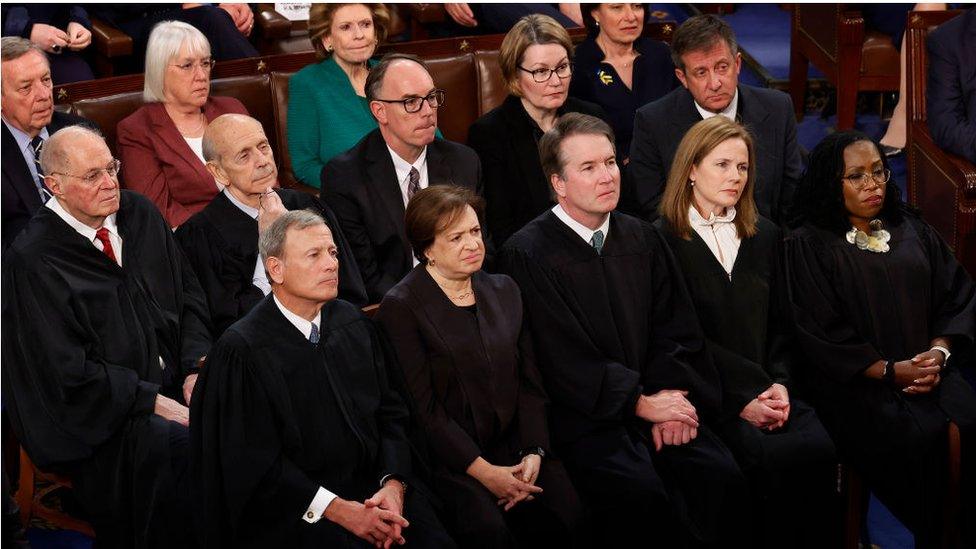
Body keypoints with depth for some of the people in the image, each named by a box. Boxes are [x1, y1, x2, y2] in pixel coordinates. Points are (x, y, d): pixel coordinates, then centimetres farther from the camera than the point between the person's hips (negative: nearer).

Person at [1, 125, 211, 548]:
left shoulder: (138, 214, 8)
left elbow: (190, 295, 14)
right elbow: (68, 372, -14)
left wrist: (196, 367, -2)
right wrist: (156, 403, -17)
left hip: (172, 381, 7)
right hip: (98, 413, -6)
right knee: (176, 445, -32)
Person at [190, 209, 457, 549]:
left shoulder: (353, 323, 8)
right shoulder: (242, 350, -10)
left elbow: (390, 412, 11)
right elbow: (254, 463, -10)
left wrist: (393, 485, -7)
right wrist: (337, 509, -16)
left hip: (370, 483, 5)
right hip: (294, 512, -5)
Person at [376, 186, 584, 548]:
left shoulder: (503, 291, 15)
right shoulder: (401, 308, -4)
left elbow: (530, 383, 13)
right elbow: (423, 408, -9)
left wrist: (534, 453, -4)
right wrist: (482, 471, -16)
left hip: (513, 445, 5)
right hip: (450, 458, -5)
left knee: (566, 515, -22)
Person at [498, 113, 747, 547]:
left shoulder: (642, 239, 13)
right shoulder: (527, 255, -6)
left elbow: (676, 331, 11)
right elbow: (563, 360, -10)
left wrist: (672, 399, -6)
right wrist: (640, 403, -11)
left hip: (655, 401, 5)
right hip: (583, 418, -5)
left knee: (721, 476, -20)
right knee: (640, 491, -30)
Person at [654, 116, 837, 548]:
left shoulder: (764, 236, 19)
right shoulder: (664, 239, 1)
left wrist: (780, 385, -1)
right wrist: (740, 399, -12)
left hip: (766, 390, 5)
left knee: (819, 448, -26)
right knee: (771, 459, -31)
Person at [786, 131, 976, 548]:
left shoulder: (913, 231, 19)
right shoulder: (808, 245, 3)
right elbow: (819, 333, -4)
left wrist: (939, 352, -5)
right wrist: (889, 371, -11)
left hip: (927, 369, 4)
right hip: (854, 383, -4)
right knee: (919, 436, -30)